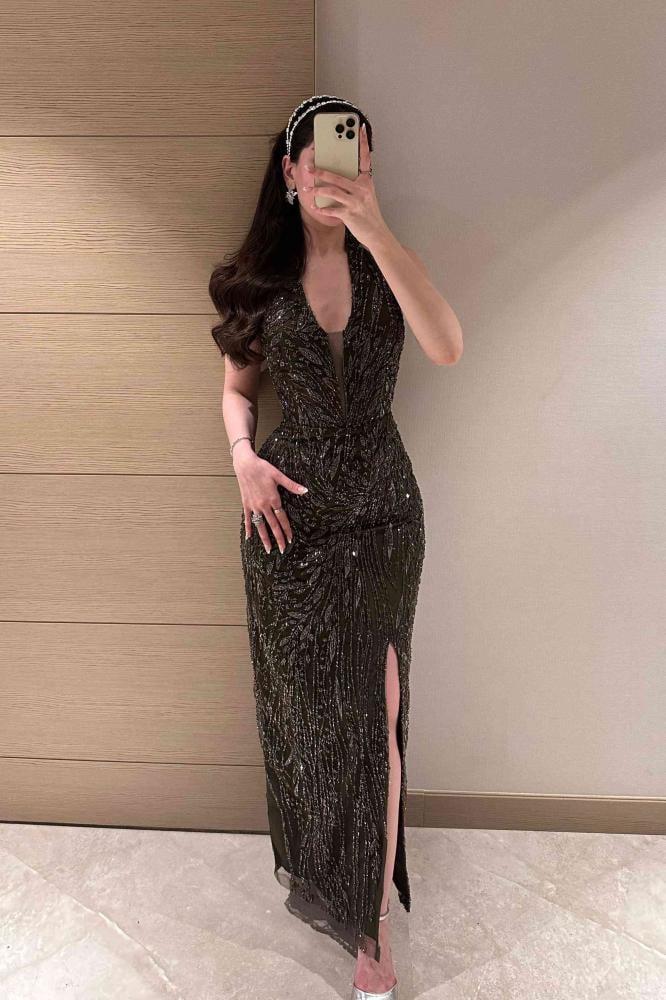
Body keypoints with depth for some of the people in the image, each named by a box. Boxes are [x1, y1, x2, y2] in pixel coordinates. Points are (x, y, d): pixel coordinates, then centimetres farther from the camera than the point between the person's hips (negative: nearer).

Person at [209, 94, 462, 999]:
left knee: (374, 716, 3)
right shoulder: (259, 277, 2)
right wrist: (244, 457, -9)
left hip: (382, 514, 0)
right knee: (304, 706, 14)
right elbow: (238, 387, 10)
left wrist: (375, 232, -23)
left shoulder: (383, 265, 1)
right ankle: (315, 870, 42)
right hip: (290, 512, 1)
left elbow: (448, 347, -18)